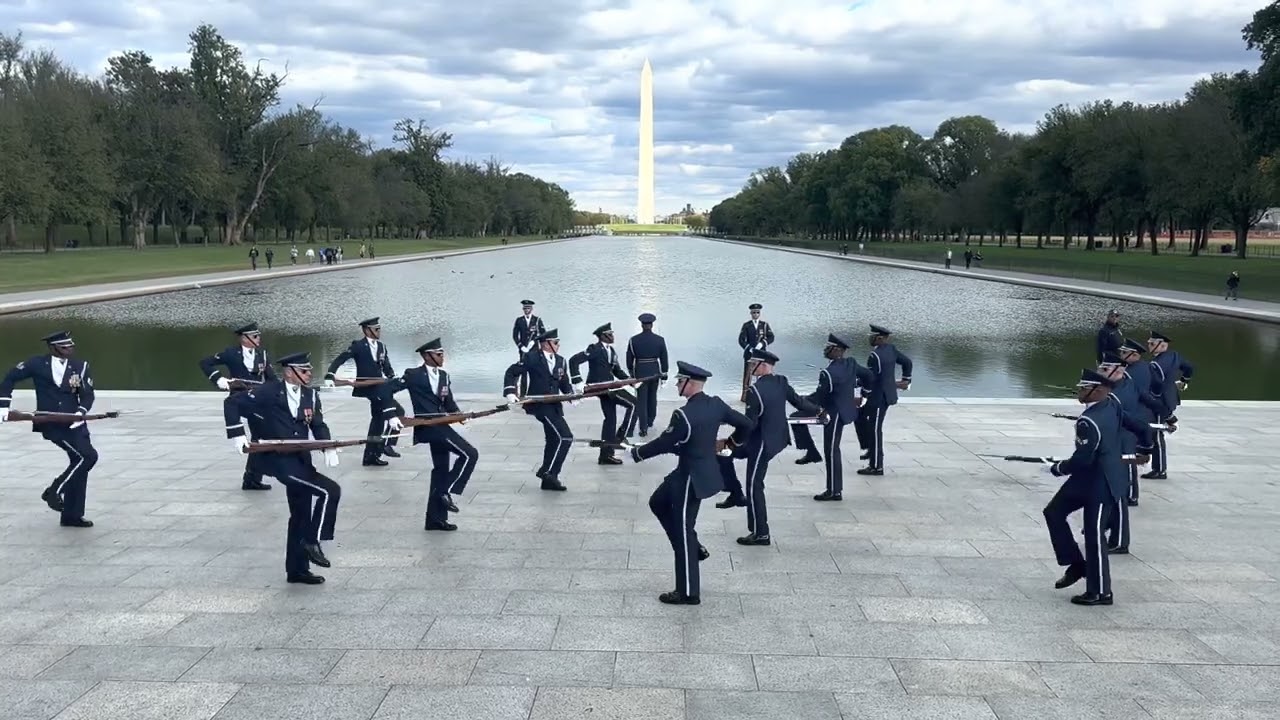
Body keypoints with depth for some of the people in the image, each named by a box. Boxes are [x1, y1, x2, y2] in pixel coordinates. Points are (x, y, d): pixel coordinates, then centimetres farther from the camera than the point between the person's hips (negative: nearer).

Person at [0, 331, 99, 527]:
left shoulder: (80, 367, 3)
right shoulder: (38, 364, -4)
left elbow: (88, 395, -1)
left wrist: (81, 412, -21)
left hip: (74, 423, 5)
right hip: (52, 424, -5)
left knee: (79, 463, 7)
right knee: (88, 456, -19)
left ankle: (71, 516, 20)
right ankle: (54, 491, -2)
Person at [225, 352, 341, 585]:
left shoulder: (310, 395, 4)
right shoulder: (269, 392, -11)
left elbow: (319, 426, 4)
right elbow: (232, 403, -6)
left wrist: (329, 449, -14)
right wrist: (237, 435, -12)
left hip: (301, 459, 7)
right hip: (280, 459, -7)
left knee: (301, 516, 14)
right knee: (329, 491, -19)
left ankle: (297, 569, 26)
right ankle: (312, 541, -4)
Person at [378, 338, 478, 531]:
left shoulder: (444, 376, 12)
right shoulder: (414, 375, -8)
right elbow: (385, 389, -10)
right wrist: (391, 416, -17)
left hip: (439, 425, 8)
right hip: (428, 426, -8)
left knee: (441, 469, 12)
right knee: (470, 454, -16)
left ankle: (435, 519, 20)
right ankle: (446, 491, -6)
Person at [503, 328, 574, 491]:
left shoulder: (560, 361, 10)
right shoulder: (532, 357, -7)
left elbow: (565, 384, 16)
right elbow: (512, 372, -3)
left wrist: (571, 395, -3)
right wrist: (510, 392, -16)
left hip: (554, 405, 8)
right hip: (539, 404, -7)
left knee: (553, 440, 13)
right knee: (565, 436, -17)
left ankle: (548, 480, 24)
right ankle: (547, 471, -8)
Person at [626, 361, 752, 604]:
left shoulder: (684, 415, -25)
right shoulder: (716, 404, -2)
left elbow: (663, 444, -18)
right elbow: (746, 424, 6)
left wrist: (635, 453, -2)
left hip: (692, 478, -9)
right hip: (706, 471, 9)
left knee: (682, 533, 3)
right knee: (658, 503, 25)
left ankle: (689, 593, 13)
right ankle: (694, 546, 28)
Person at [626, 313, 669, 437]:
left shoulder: (633, 340, -8)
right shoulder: (660, 340, -6)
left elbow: (629, 359, 0)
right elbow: (664, 359, -1)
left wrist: (631, 373, 14)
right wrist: (664, 375, 8)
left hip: (640, 373, -2)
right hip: (655, 372, 2)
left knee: (641, 401, 3)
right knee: (652, 397, 21)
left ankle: (643, 428, -2)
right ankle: (650, 421, 37)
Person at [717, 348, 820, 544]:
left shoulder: (755, 391, -24)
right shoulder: (781, 382, -2)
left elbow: (749, 423, -23)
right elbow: (799, 402, 8)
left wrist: (731, 442, -12)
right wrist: (818, 410, 27)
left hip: (762, 443, -9)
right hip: (778, 437, 9)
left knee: (754, 486, 3)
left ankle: (761, 534, 11)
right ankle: (737, 495, 24)